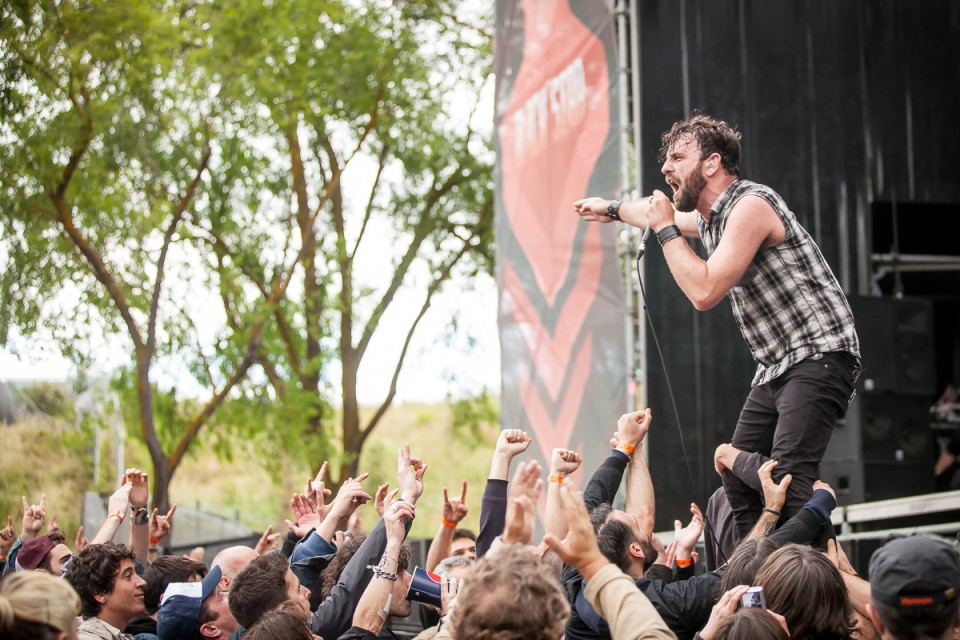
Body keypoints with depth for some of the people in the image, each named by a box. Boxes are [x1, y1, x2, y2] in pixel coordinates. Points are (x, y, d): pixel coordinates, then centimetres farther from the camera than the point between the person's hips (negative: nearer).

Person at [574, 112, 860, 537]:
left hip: (817, 357, -10)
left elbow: (705, 291, -23)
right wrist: (613, 209, 54)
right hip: (776, 367, 10)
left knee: (786, 477, -24)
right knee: (738, 478, 5)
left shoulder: (750, 206, -16)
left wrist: (666, 229, -12)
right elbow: (660, 214, 38)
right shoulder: (709, 216, 13)